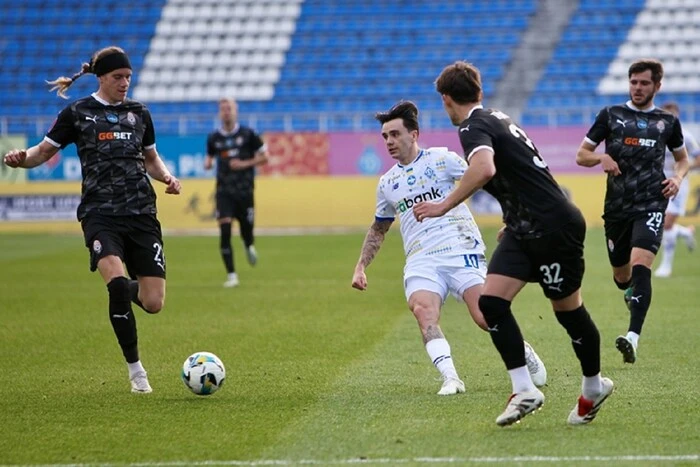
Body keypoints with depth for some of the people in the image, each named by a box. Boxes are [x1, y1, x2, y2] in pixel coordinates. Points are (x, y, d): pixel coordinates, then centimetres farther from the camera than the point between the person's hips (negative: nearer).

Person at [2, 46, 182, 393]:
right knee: (117, 280, -28)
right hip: (100, 213, -3)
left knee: (153, 303, -6)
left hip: (141, 212, 3)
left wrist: (167, 177, 6)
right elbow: (44, 150, 6)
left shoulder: (139, 113, 14)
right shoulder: (78, 113, 4)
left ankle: (125, 291, 35)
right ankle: (135, 370, -11)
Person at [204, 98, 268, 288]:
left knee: (246, 232, 5)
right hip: (224, 191, 1)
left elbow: (264, 157, 2)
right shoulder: (214, 138, 5)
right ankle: (231, 275, -8)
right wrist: (207, 163, -3)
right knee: (224, 231, -13)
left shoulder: (248, 134, -2)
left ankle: (250, 247, 45)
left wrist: (245, 164, -13)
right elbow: (209, 157, 21)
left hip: (244, 191, -1)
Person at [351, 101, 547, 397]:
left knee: (485, 317, -15)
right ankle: (450, 378, -34)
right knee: (422, 310, -27)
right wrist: (361, 267, 23)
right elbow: (378, 229, 31)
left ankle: (525, 354, 13)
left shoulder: (441, 159, 3)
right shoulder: (387, 183, 18)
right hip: (420, 262, 4)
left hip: (460, 251, -3)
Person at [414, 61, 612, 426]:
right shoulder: (497, 119, 16)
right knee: (491, 301, -4)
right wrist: (514, 222, 34)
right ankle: (524, 390, -5)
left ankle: (594, 386, 25)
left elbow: (484, 168, -36)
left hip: (555, 225, -9)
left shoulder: (474, 127, -14)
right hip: (525, 229, 9)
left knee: (567, 309, 6)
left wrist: (444, 206, -30)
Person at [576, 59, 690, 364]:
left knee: (640, 265, -22)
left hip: (651, 205, -2)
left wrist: (677, 178, 2)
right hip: (616, 207, 2)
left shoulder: (668, 121, 9)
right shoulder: (610, 115, 7)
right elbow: (581, 155, 9)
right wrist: (600, 158, -13)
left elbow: (682, 158, 24)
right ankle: (632, 294, 52)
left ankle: (633, 338, -31)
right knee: (621, 275, 12)